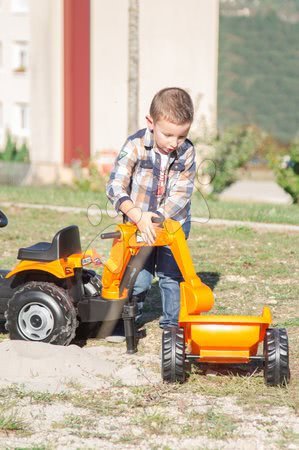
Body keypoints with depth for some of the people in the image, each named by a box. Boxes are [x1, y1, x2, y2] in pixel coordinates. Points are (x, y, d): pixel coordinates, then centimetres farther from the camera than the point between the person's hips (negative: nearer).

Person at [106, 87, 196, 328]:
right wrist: (140, 217, -34)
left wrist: (157, 217, -27)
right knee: (138, 279, -4)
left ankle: (173, 321, 16)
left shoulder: (187, 152, -9)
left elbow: (181, 194, -12)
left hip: (173, 223, 2)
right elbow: (115, 186, -22)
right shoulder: (136, 146, -17)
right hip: (139, 226, -1)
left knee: (171, 276, -1)